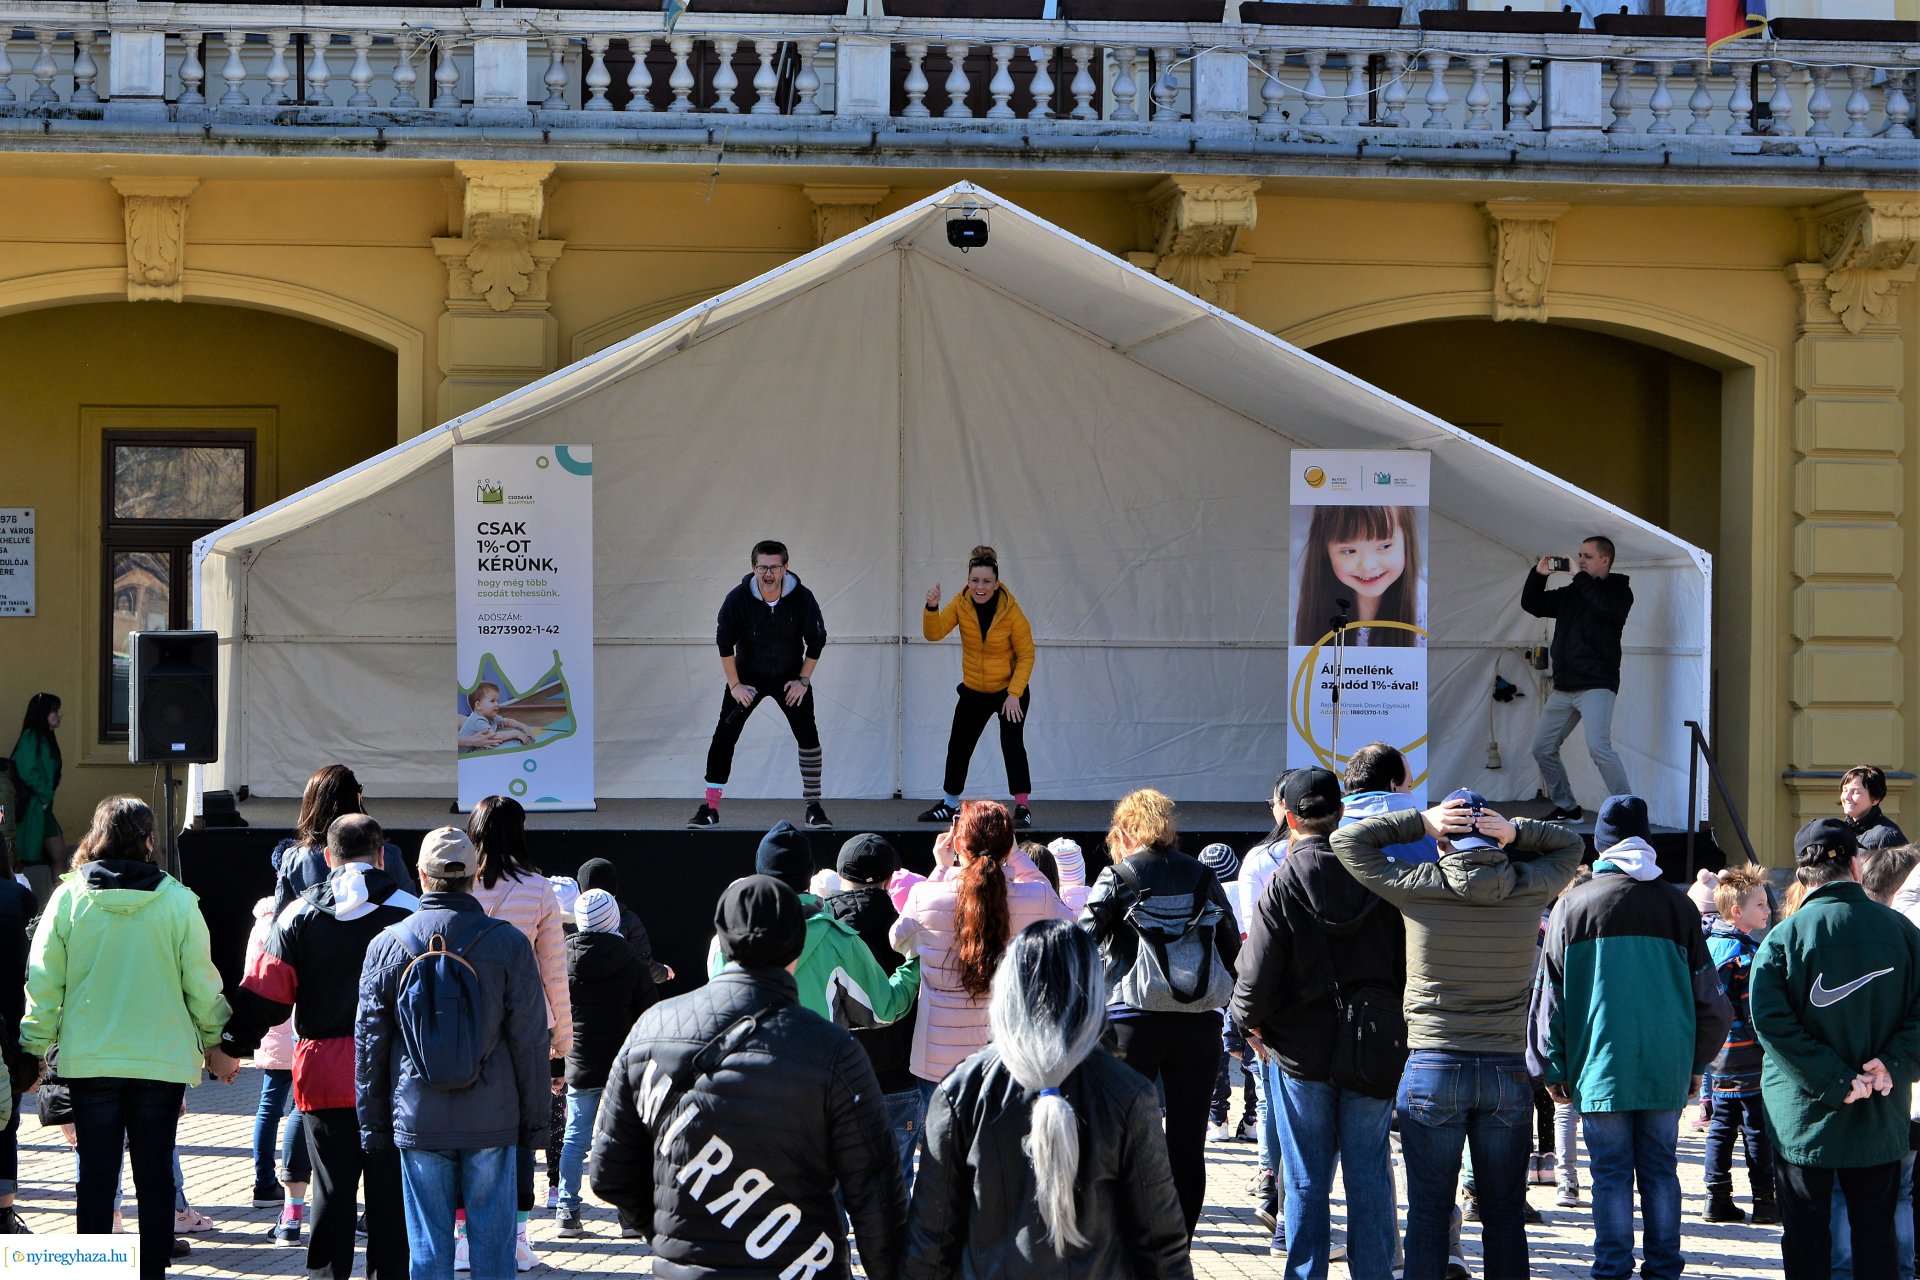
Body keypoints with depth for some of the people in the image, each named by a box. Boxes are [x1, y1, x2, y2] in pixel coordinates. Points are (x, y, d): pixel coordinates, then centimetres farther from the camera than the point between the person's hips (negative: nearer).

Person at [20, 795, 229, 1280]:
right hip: (162, 1058, -1)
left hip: (88, 1059, 1)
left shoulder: (68, 898, -4)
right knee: (154, 1172, 7)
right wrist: (215, 1040, 14)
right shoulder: (177, 900, -7)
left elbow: (42, 982, 0)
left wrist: (36, 1046, 11)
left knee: (96, 1173, 7)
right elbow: (201, 982, -2)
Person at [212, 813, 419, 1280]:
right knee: (389, 1191, 3)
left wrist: (230, 1049, 14)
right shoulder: (409, 910, -2)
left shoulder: (300, 915, 2)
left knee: (331, 1190, 7)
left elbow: (262, 995, 2)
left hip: (324, 1077, 1)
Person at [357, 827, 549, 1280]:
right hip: (492, 1122, -1)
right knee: (492, 1243, 5)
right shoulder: (509, 944, -5)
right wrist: (535, 1122, 6)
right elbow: (530, 1042, -3)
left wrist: (373, 1124, 15)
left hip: (419, 1121, 1)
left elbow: (369, 1043, 6)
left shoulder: (387, 945, 0)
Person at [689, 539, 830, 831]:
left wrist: (803, 680, -8)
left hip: (790, 676, 0)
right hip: (748, 676, 0)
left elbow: (816, 640, -6)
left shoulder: (802, 598, -18)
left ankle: (813, 807, 3)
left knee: (808, 735, -9)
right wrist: (735, 685, -12)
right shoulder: (738, 599, -20)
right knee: (724, 736, -8)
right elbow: (725, 642, -11)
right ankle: (710, 808, -3)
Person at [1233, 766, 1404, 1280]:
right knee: (1370, 1178, 8)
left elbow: (1258, 973, -11)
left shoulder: (1282, 885, -10)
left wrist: (1249, 1020, 8)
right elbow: (1405, 961, 2)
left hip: (1302, 1050, -2)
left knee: (1308, 1182, 5)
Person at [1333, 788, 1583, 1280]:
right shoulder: (1529, 889, -2)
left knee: (1428, 1211, 2)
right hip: (1508, 1072, 2)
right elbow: (1570, 845, 18)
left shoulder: (1418, 887, -9)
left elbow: (1346, 841, 2)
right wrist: (1514, 832, 0)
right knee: (1505, 1215, 8)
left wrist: (1422, 821, 0)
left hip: (1432, 1070, -2)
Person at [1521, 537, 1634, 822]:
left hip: (1596, 684, -8)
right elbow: (1531, 604, 19)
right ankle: (1566, 807, 22)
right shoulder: (1571, 593, 17)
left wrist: (1581, 577, -16)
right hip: (1563, 687, 8)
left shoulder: (1619, 591, -1)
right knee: (1543, 748, 10)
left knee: (1598, 746, -24)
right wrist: (1538, 574, 3)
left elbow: (1608, 609, -24)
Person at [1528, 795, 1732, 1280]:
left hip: (1600, 1067, -2)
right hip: (1666, 1067, 2)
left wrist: (1552, 1068, 9)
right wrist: (1697, 1061, 17)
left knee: (1610, 1173, 3)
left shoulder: (1573, 905, -1)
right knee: (1660, 1171, 9)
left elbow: (1549, 995, 2)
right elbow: (1708, 995, 7)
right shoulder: (1676, 904, 4)